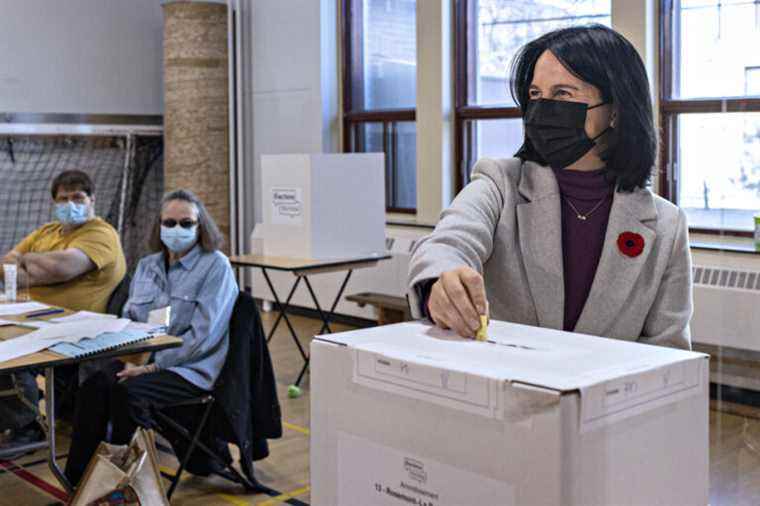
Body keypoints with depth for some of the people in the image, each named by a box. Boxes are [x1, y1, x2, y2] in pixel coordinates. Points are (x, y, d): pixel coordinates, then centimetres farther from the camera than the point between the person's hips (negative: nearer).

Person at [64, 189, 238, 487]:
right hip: (142, 358, 6)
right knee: (93, 385, -24)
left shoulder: (216, 266, -7)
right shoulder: (148, 266, 14)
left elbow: (203, 335, -14)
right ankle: (77, 481, -18)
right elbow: (128, 319, 18)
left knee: (127, 392, -31)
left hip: (191, 368, -6)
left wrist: (152, 366, -17)